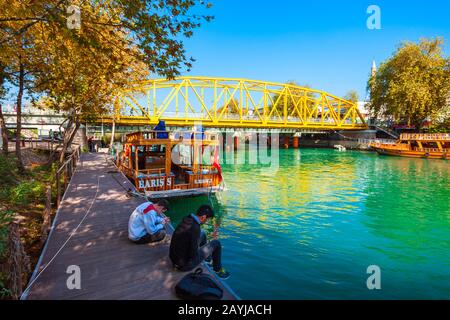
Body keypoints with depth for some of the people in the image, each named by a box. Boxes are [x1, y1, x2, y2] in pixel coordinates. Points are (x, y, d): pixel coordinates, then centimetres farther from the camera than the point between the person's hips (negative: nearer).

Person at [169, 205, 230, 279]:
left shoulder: (186, 220, -3)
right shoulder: (195, 228, -28)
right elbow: (194, 255, -25)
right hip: (185, 265, -8)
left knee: (202, 234, 21)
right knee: (216, 243, 0)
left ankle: (208, 259, 41)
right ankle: (218, 270, 21)